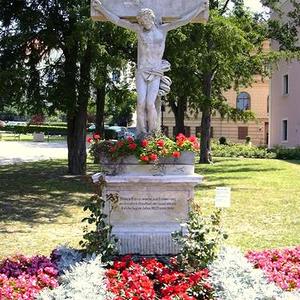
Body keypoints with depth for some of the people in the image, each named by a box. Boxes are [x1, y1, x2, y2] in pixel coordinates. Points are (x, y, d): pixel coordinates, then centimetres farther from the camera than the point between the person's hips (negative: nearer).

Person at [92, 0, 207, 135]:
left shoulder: (163, 28, 7)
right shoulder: (139, 29, 5)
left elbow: (184, 20, 9)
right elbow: (117, 20, 6)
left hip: (156, 74, -1)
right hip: (141, 72, 1)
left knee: (150, 104, -15)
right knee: (141, 104, -12)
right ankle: (141, 136, -8)